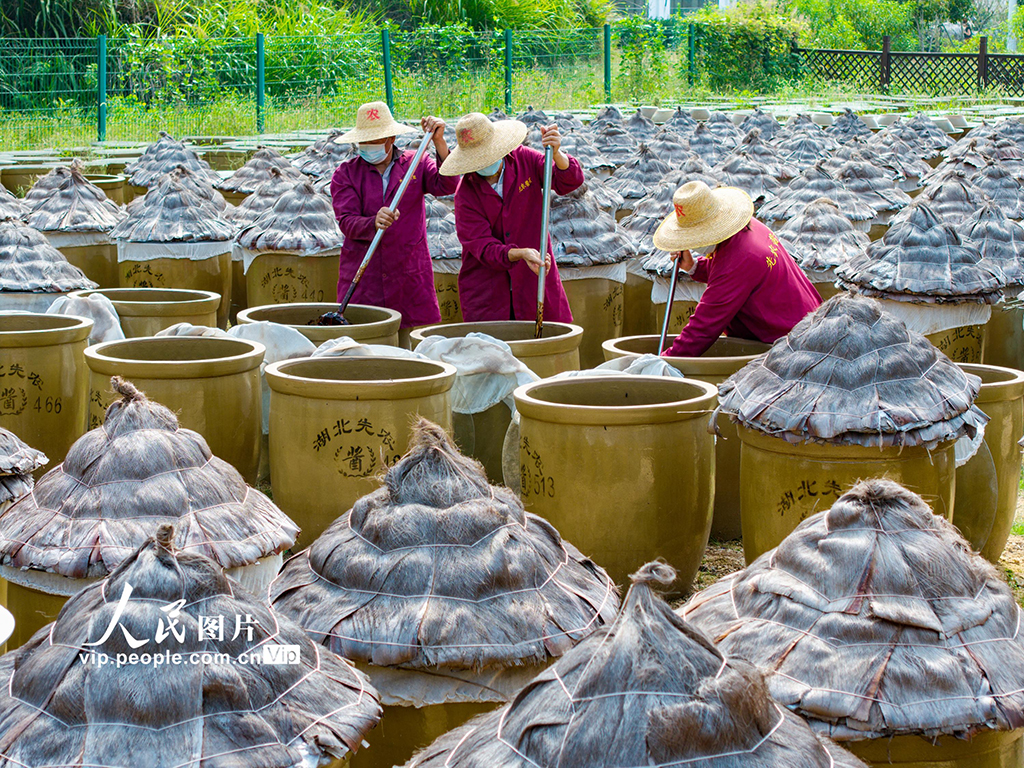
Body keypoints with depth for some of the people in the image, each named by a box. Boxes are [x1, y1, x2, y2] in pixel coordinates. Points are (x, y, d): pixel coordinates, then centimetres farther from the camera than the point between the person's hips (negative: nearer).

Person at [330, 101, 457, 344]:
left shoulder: (416, 164, 9)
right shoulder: (346, 174, 6)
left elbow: (447, 186, -9)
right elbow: (347, 222, -7)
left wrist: (438, 142, -20)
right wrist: (374, 223, -28)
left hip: (407, 277, 1)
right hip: (362, 278, 0)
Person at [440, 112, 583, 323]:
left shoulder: (524, 159, -1)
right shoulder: (466, 194, -8)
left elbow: (569, 182, -9)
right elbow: (482, 247, -15)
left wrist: (556, 154, -30)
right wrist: (521, 254, -33)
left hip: (534, 284, 2)